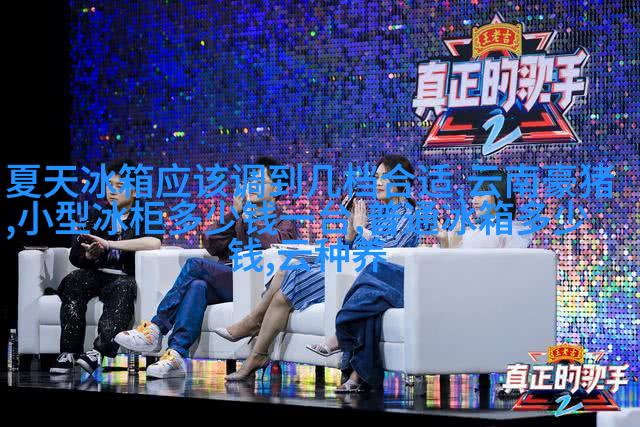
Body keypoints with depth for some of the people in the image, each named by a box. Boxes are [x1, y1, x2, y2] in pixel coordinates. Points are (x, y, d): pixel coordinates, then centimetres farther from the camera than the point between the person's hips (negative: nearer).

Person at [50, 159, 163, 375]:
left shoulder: (142, 217, 4)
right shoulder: (96, 216, 16)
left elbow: (154, 243, -19)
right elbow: (75, 255, 10)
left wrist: (110, 244, -20)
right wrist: (89, 255, -15)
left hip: (124, 277, -3)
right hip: (96, 274, 3)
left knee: (123, 288, -36)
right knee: (74, 280, -28)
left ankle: (100, 351, -49)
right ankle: (68, 352, -34)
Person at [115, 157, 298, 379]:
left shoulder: (284, 223, 14)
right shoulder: (241, 217, 32)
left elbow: (273, 244, -12)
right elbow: (212, 246, 14)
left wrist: (250, 219, 0)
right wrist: (233, 214, 5)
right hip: (225, 283, 5)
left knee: (195, 265, -25)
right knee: (197, 285, -31)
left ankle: (155, 329, -28)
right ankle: (176, 356, -45)